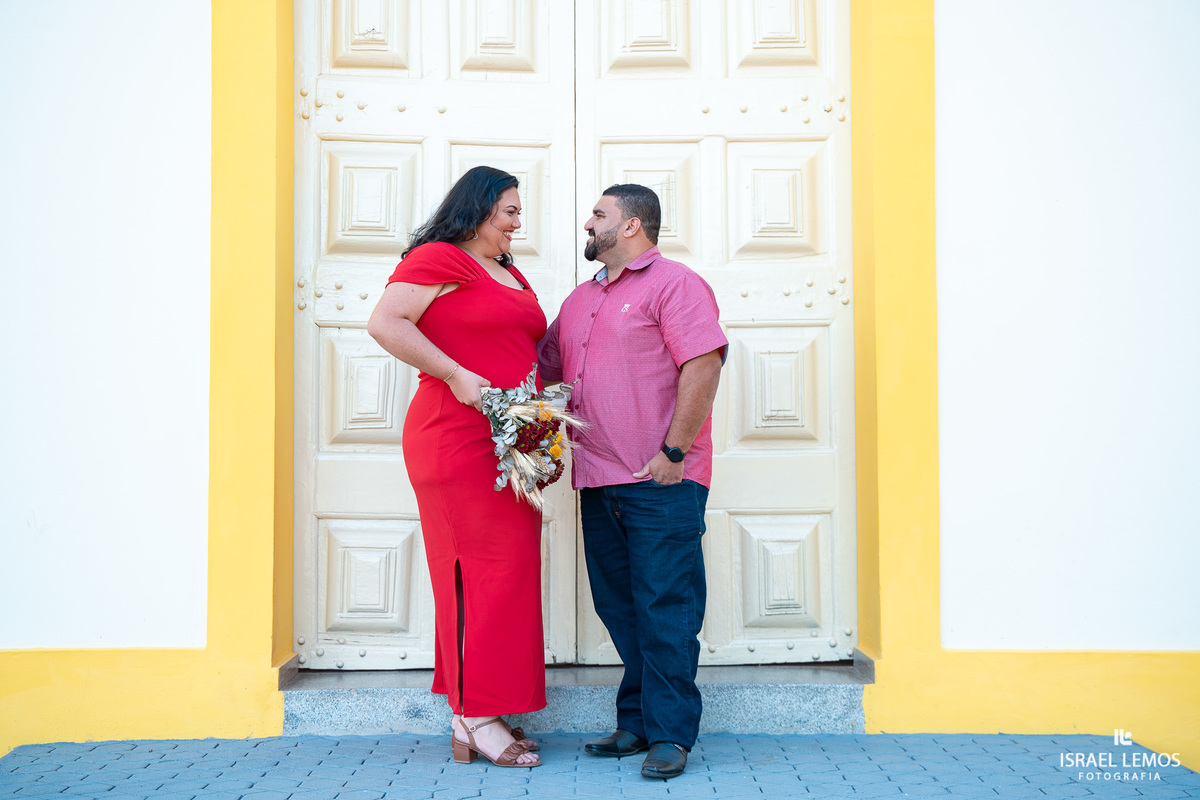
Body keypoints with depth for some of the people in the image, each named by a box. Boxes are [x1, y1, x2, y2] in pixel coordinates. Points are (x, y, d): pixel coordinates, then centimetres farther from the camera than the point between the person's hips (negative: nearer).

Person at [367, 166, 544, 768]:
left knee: (507, 571, 8)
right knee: (482, 570, -9)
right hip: (458, 441, -9)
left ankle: (468, 719, 16)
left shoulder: (512, 278, 23)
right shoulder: (438, 260, -4)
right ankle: (476, 717, 0)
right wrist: (455, 374, -19)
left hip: (510, 444, 9)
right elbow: (385, 323, -15)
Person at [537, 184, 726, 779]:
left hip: (661, 483, -8)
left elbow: (703, 367, -14)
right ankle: (636, 723, 21)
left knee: (664, 608, -4)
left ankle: (669, 734, 4)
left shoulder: (674, 283, -4)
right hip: (598, 483, 8)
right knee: (618, 608, 11)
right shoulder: (581, 298, 21)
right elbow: (546, 365, 29)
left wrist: (674, 451, -17)